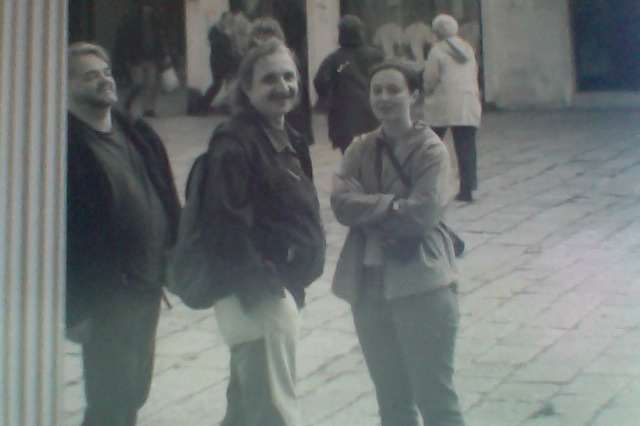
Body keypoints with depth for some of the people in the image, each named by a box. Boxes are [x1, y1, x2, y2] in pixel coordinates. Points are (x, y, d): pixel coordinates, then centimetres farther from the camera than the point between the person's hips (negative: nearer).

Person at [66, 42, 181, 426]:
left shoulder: (139, 135, 10)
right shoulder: (68, 146, -14)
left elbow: (167, 203, 14)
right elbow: (63, 232, -17)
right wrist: (74, 308, -18)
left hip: (147, 289, 7)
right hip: (106, 298, -7)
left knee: (133, 393, 18)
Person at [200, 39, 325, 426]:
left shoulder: (290, 139, 13)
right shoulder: (234, 143, -16)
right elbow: (225, 223, -24)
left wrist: (294, 284, 17)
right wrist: (258, 284, -26)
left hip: (283, 287, 10)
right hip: (258, 294, -10)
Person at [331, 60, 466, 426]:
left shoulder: (431, 149, -7)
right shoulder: (360, 148, 7)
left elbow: (422, 213, -18)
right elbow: (341, 203, -6)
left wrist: (369, 209, -7)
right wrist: (394, 204, -14)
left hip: (422, 284, -5)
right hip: (369, 286, 5)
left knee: (435, 396, 0)